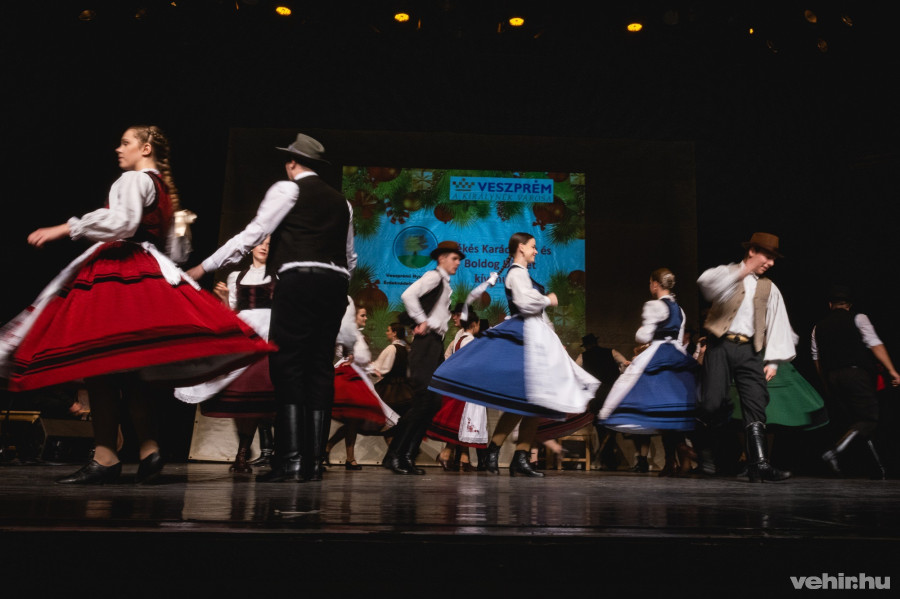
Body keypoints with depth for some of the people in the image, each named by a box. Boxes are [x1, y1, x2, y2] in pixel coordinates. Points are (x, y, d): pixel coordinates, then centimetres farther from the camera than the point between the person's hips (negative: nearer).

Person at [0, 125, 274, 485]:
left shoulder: (134, 180, -2)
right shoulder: (165, 190, 25)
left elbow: (121, 221, -19)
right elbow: (173, 250, 23)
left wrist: (66, 229, -15)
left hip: (119, 274, -10)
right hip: (149, 275, 10)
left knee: (98, 361, -12)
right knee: (130, 367, 7)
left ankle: (105, 457, -13)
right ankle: (149, 449, 3)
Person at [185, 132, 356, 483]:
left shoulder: (286, 189, 4)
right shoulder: (341, 201, 23)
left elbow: (252, 234, -4)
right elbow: (350, 257, 25)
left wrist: (205, 266, 0)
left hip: (298, 282, -6)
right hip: (335, 285, 6)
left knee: (287, 366, -6)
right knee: (319, 368, 5)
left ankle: (290, 461, -12)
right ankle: (314, 462, 4)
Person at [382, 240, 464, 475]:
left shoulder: (446, 285, 23)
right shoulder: (433, 276, -4)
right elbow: (408, 295, -20)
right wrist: (422, 321, -15)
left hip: (437, 345, 10)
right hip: (426, 343, -10)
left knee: (433, 402, 4)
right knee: (423, 400, -15)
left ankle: (407, 456, 7)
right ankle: (393, 455, -10)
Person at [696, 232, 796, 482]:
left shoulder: (769, 288, 22)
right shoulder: (727, 273, 11)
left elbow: (777, 325, 17)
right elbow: (706, 282, -14)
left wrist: (772, 361, 7)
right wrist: (741, 273, -23)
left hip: (750, 351, 4)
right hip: (721, 346, -3)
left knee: (756, 405, -9)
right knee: (713, 403, -11)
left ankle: (759, 464, -13)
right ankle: (706, 449, 14)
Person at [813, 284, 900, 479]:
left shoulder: (818, 327, 14)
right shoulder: (858, 318, 2)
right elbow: (875, 344, -8)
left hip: (832, 378, 5)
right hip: (856, 374, -5)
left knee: (857, 419, 14)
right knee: (869, 420, -2)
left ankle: (880, 468, 14)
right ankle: (834, 452, -22)